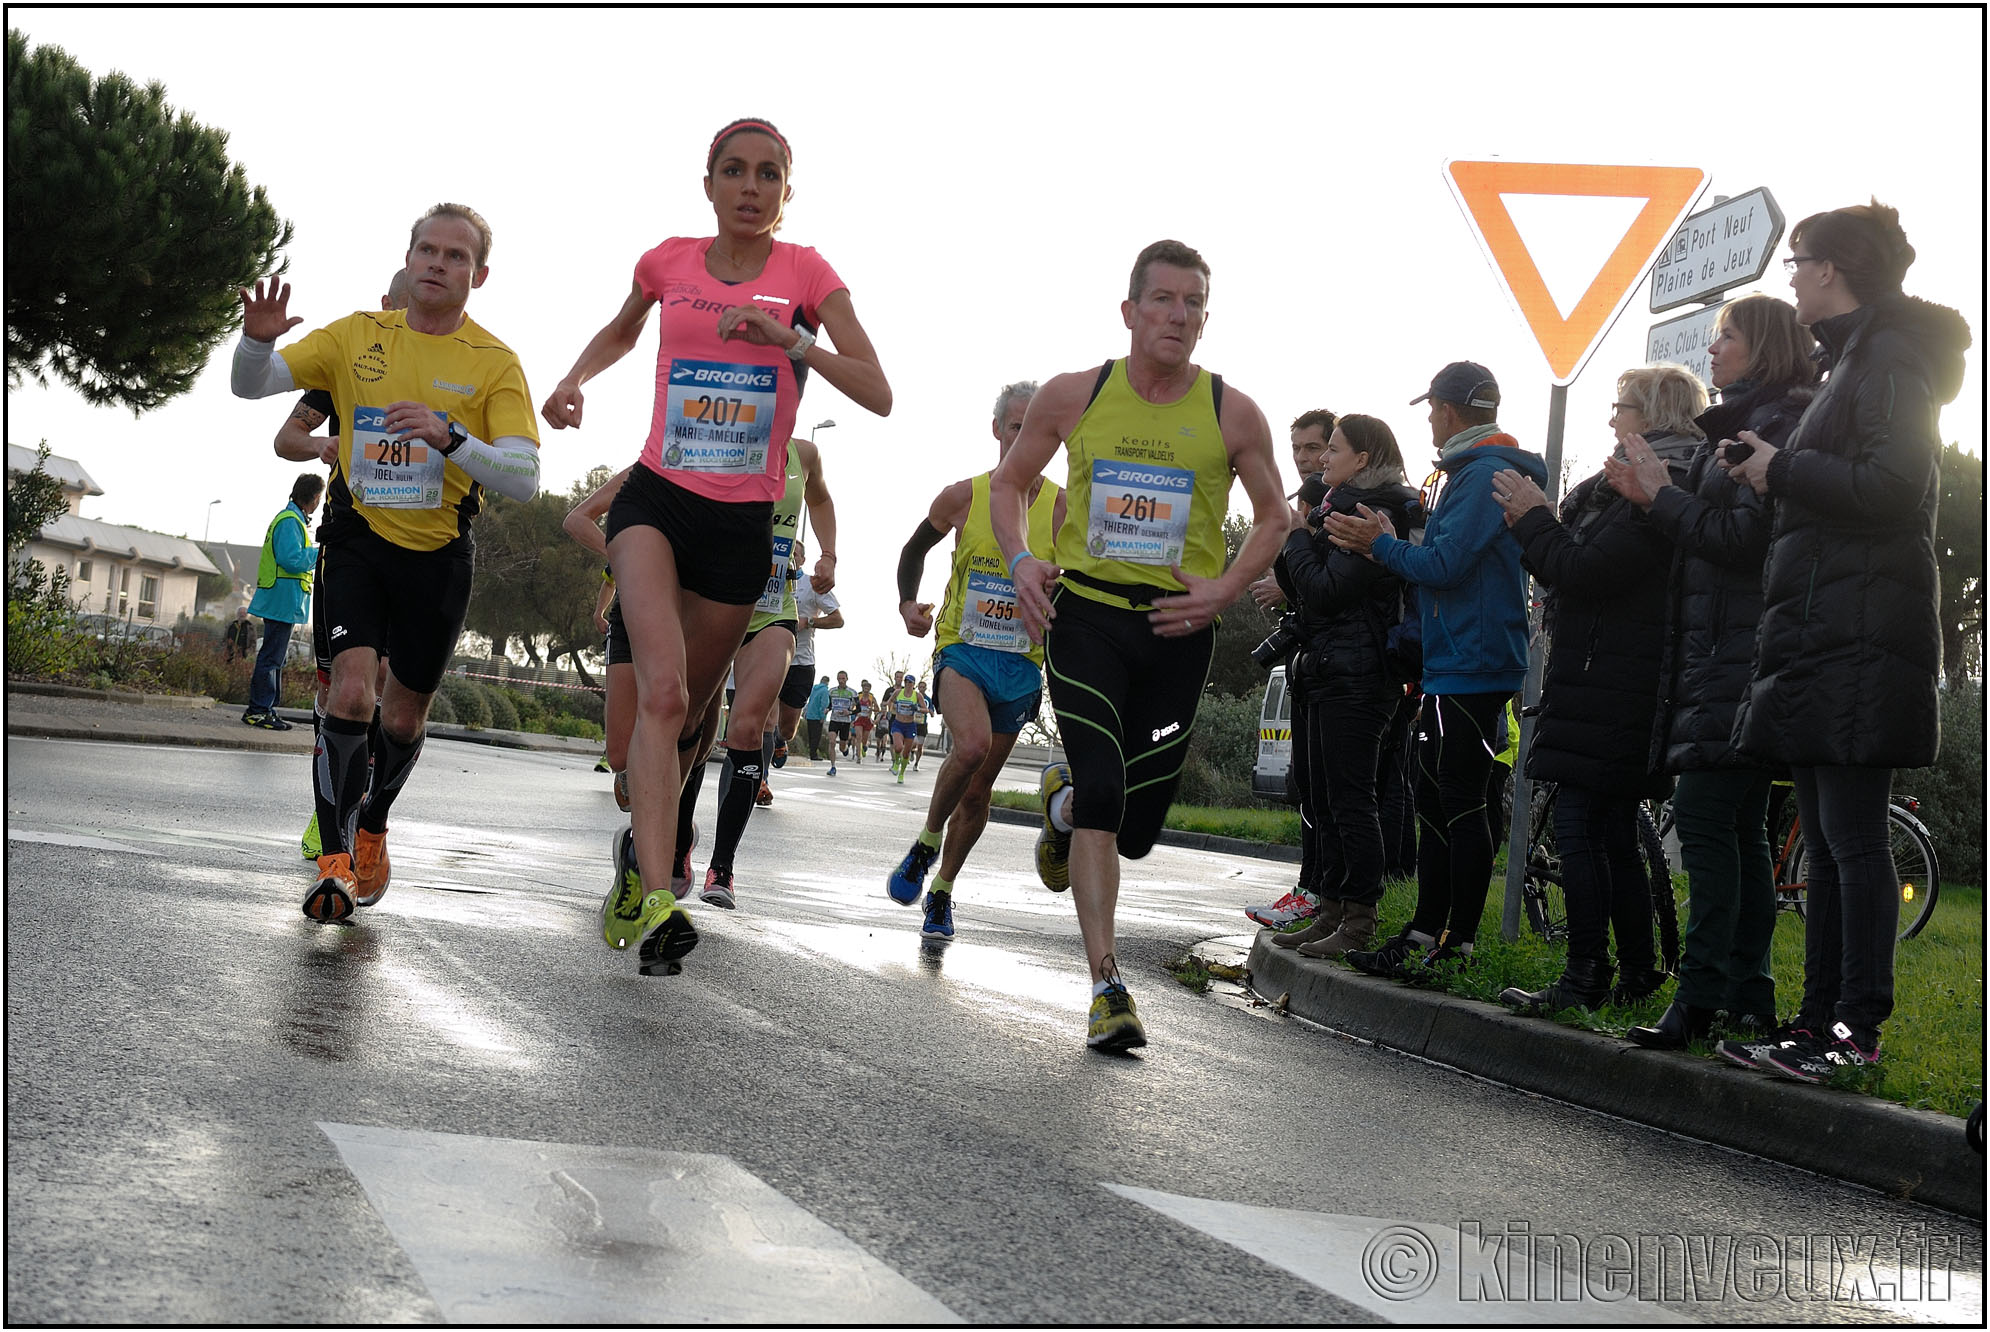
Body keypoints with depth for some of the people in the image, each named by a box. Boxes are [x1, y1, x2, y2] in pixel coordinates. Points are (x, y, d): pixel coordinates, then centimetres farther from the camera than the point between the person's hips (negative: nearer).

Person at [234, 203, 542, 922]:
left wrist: (449, 435, -31)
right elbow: (251, 385, 1)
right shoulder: (358, 336, 1)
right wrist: (258, 340, -22)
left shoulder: (494, 364, -5)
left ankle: (372, 829, 41)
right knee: (352, 693, -20)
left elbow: (524, 478, -15)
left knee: (405, 716, 12)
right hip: (359, 539, 0)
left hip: (438, 554, 1)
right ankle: (336, 859, -6)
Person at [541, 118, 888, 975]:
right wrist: (575, 380, 7)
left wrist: (790, 337, -19)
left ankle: (641, 849, 39)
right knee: (662, 692, -23)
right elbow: (620, 335, 27)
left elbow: (878, 395, -7)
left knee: (692, 711, 12)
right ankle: (653, 894, -31)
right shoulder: (670, 262, 5)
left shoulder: (804, 272, 0)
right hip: (656, 500, 0)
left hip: (743, 520, 0)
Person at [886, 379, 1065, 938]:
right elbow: (915, 548, 15)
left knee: (979, 789, 9)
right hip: (962, 648, -2)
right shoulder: (962, 497, -2)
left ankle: (942, 891, 29)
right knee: (972, 746, -30)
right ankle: (926, 843, -4)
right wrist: (908, 603, -2)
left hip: (1022, 665, 2)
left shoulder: (1062, 507, -3)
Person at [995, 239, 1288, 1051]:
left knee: (1136, 826, 6)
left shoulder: (1233, 415, 0)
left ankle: (1061, 802, 43)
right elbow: (1008, 482, 13)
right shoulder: (1073, 396, 1)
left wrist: (1227, 588, -6)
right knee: (1103, 792, -17)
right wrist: (1020, 561, -5)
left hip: (1178, 626, 2)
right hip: (1085, 612, -1)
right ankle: (1106, 984, -12)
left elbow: (1273, 518, 10)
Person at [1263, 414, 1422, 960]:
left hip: (1355, 677, -10)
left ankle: (1360, 922, -3)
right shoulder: (1337, 509, 19)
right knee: (1320, 799, 11)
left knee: (1350, 800, -7)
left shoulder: (1375, 514, -12)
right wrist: (1292, 540, 4)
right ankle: (1330, 912, 17)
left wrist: (1298, 537, -6)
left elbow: (1326, 590, -19)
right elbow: (1301, 592, 18)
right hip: (1323, 672, 10)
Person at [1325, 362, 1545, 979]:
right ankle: (1425, 934, 17)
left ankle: (1458, 944, -3)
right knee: (1434, 800, 12)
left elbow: (1445, 565, -20)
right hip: (1450, 666, 11)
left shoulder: (1486, 474, -13)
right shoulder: (1469, 472, 21)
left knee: (1460, 805, -7)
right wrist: (1389, 541, 10)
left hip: (1471, 667, -11)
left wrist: (1380, 545, -7)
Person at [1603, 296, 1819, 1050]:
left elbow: (1744, 536, -17)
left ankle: (1700, 995, -14)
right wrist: (1652, 498, 7)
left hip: (1738, 657, -10)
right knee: (1739, 826, 9)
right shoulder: (1739, 427, 23)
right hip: (1716, 656, 10)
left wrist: (1662, 496, -8)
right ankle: (1748, 998, 13)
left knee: (1702, 815, -14)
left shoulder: (1779, 423, -8)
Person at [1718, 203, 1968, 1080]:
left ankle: (1859, 1030, -5)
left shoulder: (1891, 356, -8)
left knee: (1851, 834, -9)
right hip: (1823, 635, 10)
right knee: (1825, 838, 10)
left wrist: (1782, 469, -11)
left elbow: (1891, 485, -20)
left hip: (1859, 637, -10)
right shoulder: (1854, 359, 23)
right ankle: (1820, 1016, 14)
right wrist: (1772, 474, 9)